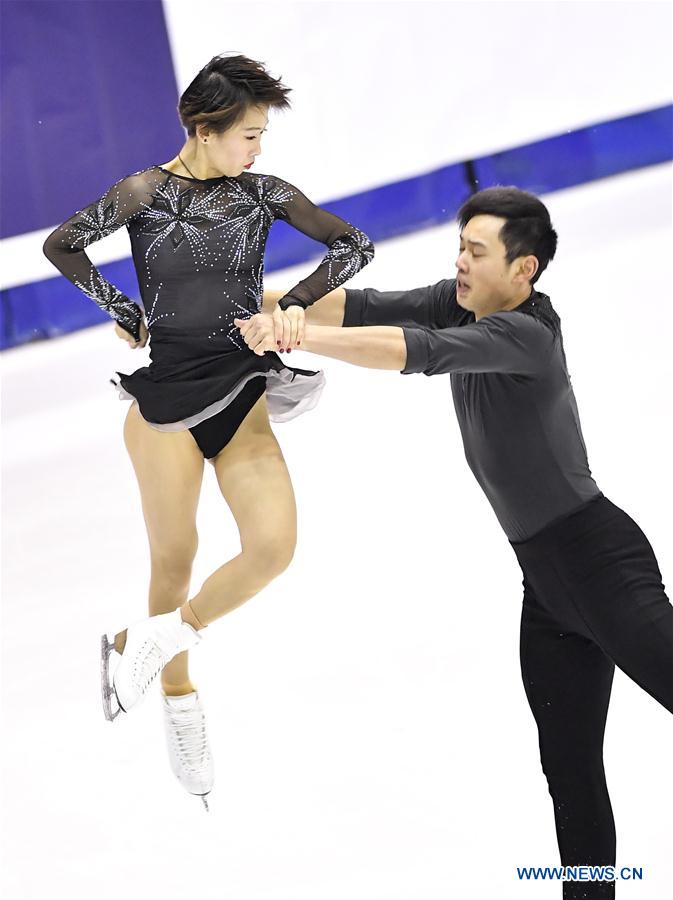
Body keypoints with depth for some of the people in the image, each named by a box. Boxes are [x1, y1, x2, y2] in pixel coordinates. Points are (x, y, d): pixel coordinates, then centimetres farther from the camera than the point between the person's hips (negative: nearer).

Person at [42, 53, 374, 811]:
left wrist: (296, 302, -6)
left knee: (274, 544, -16)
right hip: (166, 395, -2)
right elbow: (61, 245, 0)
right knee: (174, 559, 5)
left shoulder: (263, 193, 3)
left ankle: (162, 636, 6)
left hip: (241, 393, 2)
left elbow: (353, 246, 4)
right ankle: (179, 703, 25)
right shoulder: (146, 193, -4)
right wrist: (120, 309, 2)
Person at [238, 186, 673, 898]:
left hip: (599, 561, -9)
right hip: (545, 578, 9)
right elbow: (359, 306, 0)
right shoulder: (460, 304, 5)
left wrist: (293, 336, -34)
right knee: (570, 768, 9)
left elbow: (416, 353, -33)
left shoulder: (525, 333, -20)